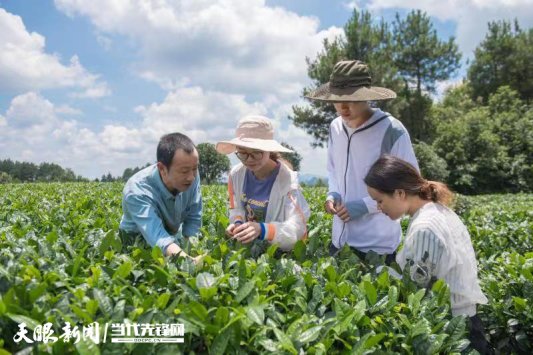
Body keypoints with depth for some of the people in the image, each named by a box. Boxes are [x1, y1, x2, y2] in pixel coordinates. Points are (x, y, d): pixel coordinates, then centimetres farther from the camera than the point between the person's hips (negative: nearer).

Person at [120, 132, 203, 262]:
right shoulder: (137, 191, -30)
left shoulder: (191, 177, -17)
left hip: (174, 237, 4)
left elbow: (193, 219, -6)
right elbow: (157, 238, -42)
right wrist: (190, 261, -57)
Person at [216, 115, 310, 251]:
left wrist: (262, 230, -40)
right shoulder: (236, 174, -5)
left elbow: (297, 227, -25)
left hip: (282, 251, -3)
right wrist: (237, 224, -13)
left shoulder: (287, 179, -19)